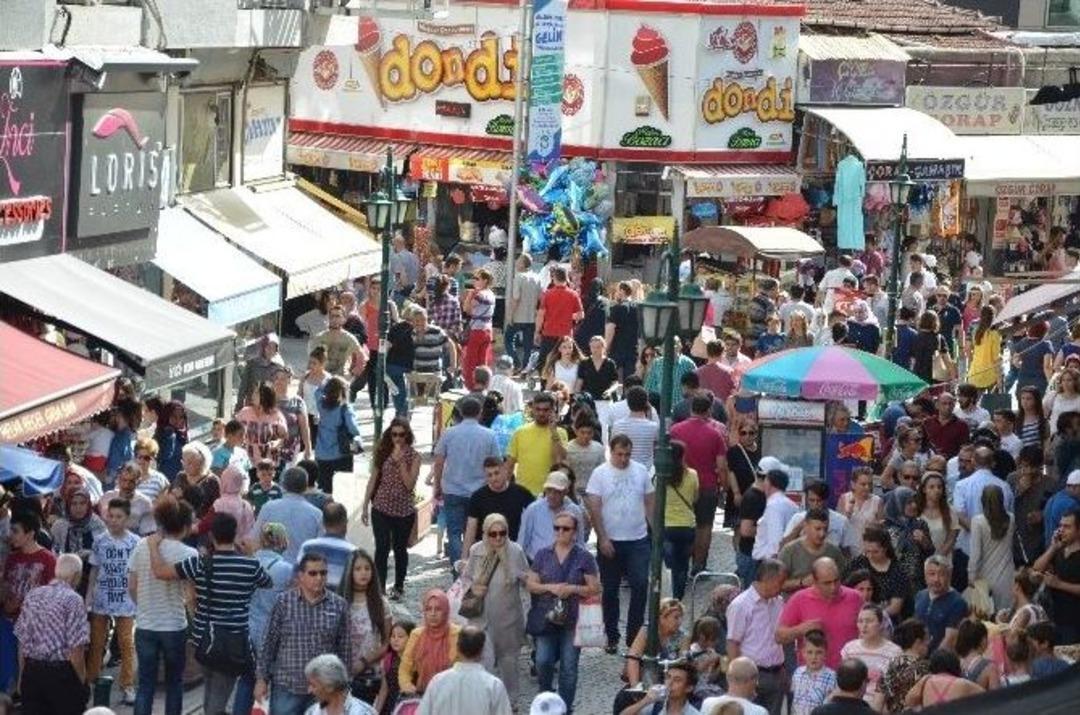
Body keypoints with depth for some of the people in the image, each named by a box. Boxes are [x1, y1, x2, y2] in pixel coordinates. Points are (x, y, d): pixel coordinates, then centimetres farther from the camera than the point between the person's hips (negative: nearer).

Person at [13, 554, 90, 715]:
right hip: (61, 672, -5)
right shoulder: (73, 600, -11)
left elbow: (22, 641, 10)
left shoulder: (32, 595, 6)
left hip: (31, 671, 5)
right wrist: (82, 682, -4)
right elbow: (76, 649, -14)